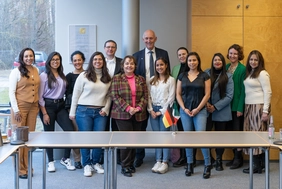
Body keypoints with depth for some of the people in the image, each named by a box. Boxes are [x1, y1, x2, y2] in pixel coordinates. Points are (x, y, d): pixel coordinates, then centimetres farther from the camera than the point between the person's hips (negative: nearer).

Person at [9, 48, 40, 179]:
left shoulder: (36, 71, 11)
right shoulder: (16, 72, -4)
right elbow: (11, 92, -6)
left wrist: (39, 105, 12)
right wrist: (16, 110, -12)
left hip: (33, 107, 5)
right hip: (20, 107, -5)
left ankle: (27, 167, 15)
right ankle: (19, 169, 6)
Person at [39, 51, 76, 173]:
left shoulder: (62, 76, 11)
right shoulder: (44, 76, -5)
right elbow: (40, 96, -7)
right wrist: (44, 113, -11)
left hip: (60, 106, 5)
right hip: (48, 106, -5)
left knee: (70, 130, -5)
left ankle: (66, 159, 10)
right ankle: (51, 162, 16)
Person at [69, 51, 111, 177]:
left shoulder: (107, 78, 8)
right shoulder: (84, 76, -1)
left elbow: (109, 96, 11)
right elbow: (76, 95, 0)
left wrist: (106, 109, -2)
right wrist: (72, 112, -1)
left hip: (100, 112, 3)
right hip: (84, 111, -3)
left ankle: (96, 162, 20)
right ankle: (87, 164, 14)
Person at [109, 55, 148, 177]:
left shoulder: (141, 79, 11)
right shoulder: (117, 78, 1)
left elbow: (145, 96, 7)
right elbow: (114, 96, -7)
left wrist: (139, 108, -9)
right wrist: (127, 108, -15)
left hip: (138, 115, 4)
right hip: (122, 114, -4)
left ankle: (131, 164, 20)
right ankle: (125, 166, 3)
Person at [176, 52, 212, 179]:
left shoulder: (204, 76, 1)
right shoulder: (182, 76, 8)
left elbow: (207, 94, -3)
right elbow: (178, 94, 6)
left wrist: (197, 109, -9)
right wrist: (184, 108, -6)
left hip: (200, 111, -3)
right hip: (185, 110, 3)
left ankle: (208, 165, 1)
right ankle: (189, 165, 14)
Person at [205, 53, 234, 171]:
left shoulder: (228, 77, 0)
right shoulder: (207, 74, 2)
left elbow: (229, 96, -5)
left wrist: (215, 107, -12)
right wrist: (206, 103, -13)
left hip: (221, 112, 0)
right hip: (207, 111, 0)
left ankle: (219, 160, 21)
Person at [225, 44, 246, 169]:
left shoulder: (243, 69, -10)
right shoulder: (226, 67, 8)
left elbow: (243, 89, -12)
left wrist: (240, 107, -15)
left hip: (237, 105, -6)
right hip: (227, 104, 6)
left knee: (237, 131, 1)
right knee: (229, 131, 11)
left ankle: (239, 158, 12)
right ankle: (235, 156, 22)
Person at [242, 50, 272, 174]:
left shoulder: (262, 73, -7)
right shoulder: (249, 73, 16)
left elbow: (267, 92, -11)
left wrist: (265, 111, -16)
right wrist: (246, 107, 5)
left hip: (259, 107, -7)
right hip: (249, 107, 7)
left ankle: (258, 165, 1)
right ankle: (261, 163, 13)